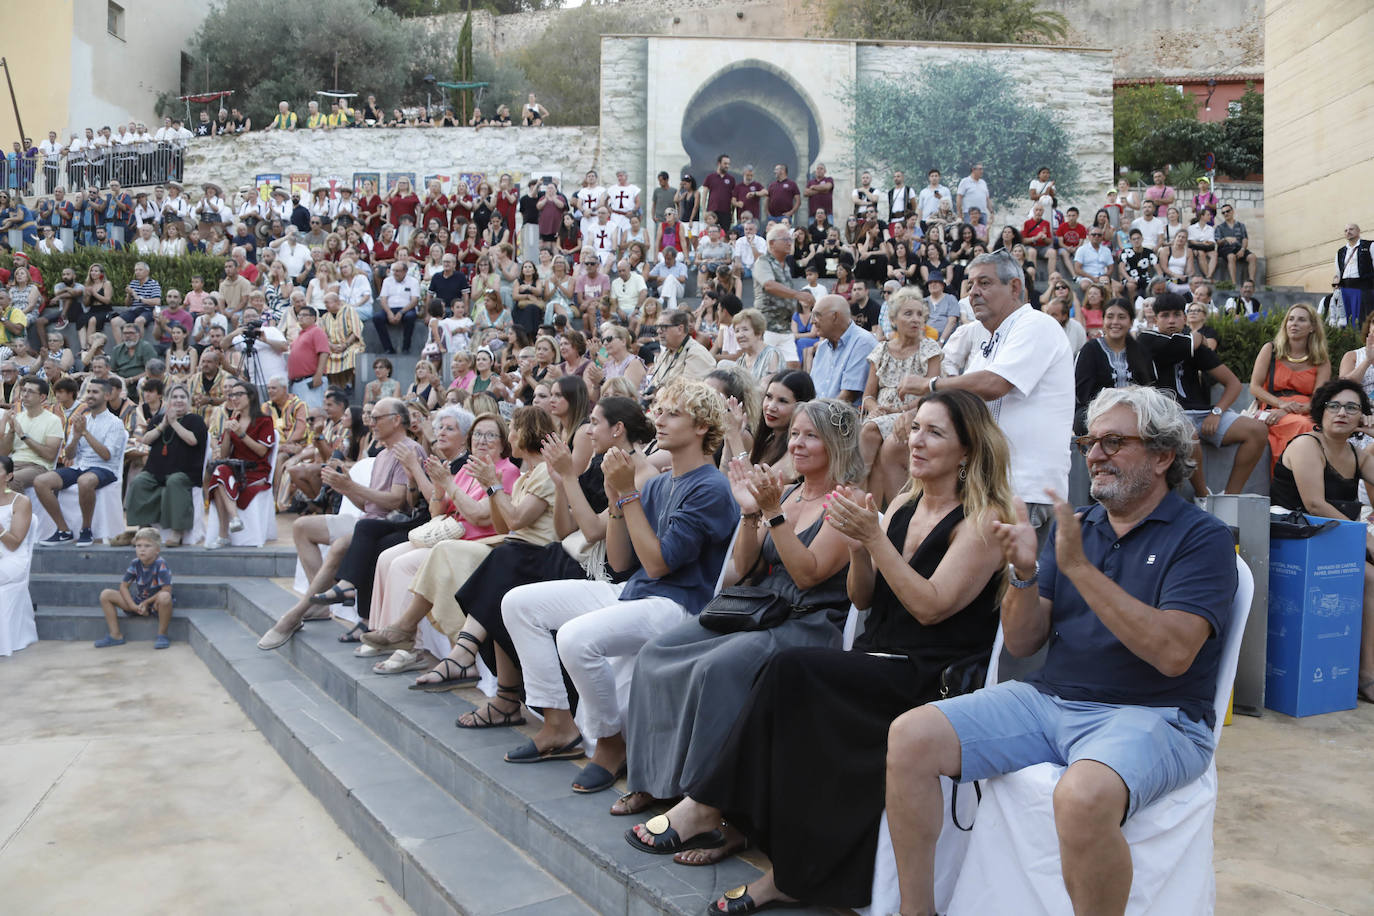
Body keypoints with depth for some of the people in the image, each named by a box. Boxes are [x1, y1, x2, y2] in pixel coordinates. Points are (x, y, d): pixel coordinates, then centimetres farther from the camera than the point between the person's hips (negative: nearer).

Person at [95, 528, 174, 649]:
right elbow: (124, 586, -2)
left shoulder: (160, 564, -21)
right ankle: (116, 635, -1)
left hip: (156, 602, -6)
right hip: (139, 602, 6)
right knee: (106, 595, -6)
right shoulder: (136, 564, -6)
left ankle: (162, 635, -20)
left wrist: (147, 602, -18)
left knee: (165, 597, -41)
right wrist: (133, 606, -15)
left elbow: (167, 589, -25)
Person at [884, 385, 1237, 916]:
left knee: (1083, 795, -38)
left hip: (1151, 714, -5)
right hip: (1048, 698, 6)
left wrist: (1079, 567, -21)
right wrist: (1024, 574, -11)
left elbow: (1174, 652, -19)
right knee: (909, 738, -12)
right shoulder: (1077, 525, 14)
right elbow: (1022, 644, 8)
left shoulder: (1202, 537, -2)